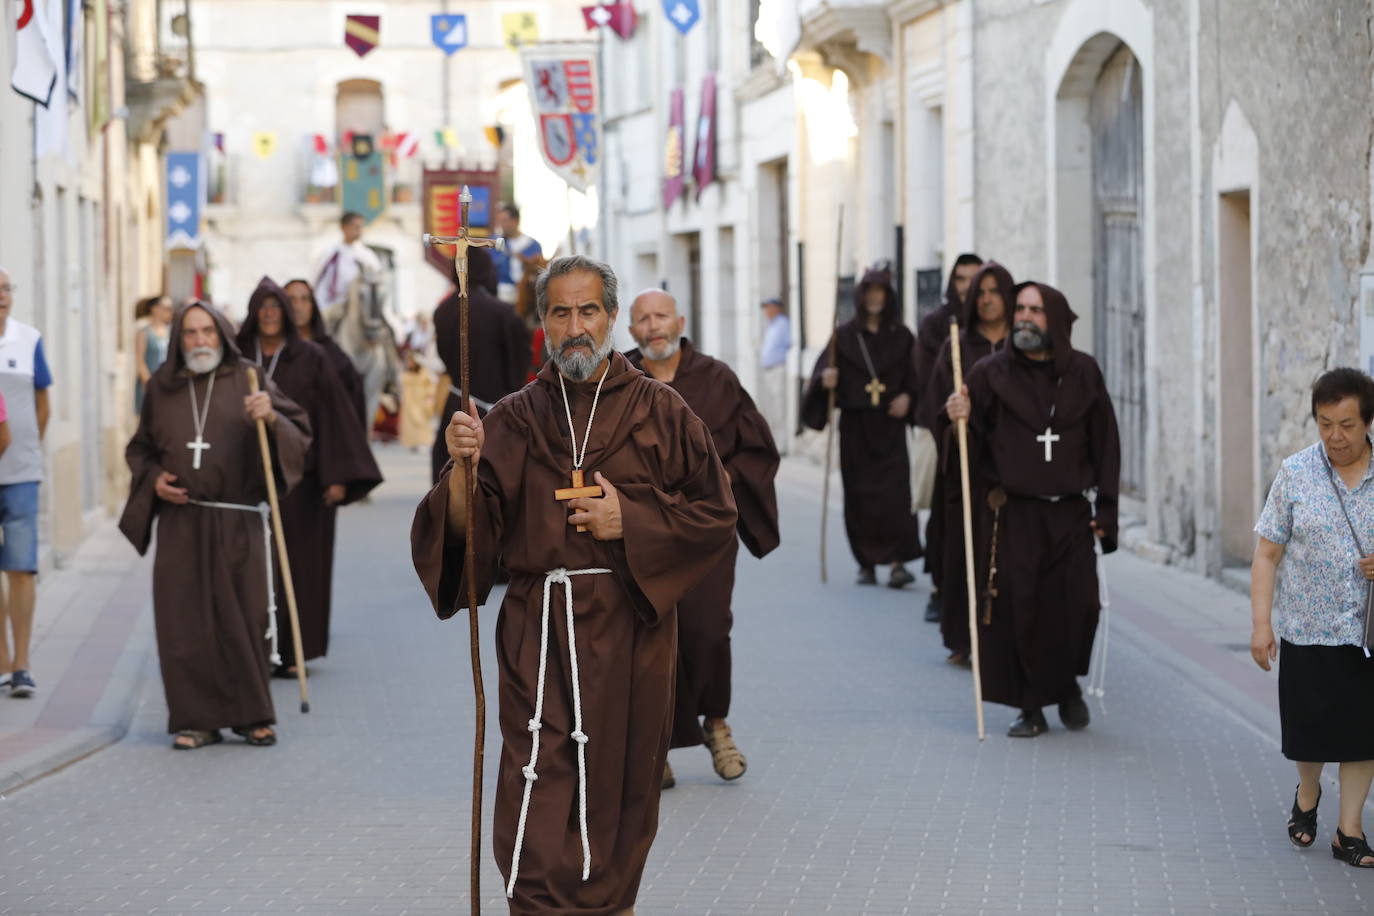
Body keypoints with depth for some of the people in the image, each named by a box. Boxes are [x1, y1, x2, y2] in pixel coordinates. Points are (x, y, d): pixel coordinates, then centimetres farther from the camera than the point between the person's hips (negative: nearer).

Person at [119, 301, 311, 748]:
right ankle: (197, 720, 7)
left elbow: (301, 434, -3)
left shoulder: (248, 379, 3)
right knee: (186, 622, -1)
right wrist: (154, 478, -1)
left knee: (244, 620, 0)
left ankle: (252, 716, 13)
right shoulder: (162, 386, 9)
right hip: (182, 523, 2)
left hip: (238, 523, -2)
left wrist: (272, 417, -23)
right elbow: (140, 448, 19)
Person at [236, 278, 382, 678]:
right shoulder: (237, 357, 6)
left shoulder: (311, 358, 1)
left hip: (300, 476, -1)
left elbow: (332, 415, -2)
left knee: (297, 563, 0)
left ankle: (292, 651, 6)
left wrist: (337, 476, -9)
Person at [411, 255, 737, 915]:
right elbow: (473, 527, 0)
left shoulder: (658, 411, 4)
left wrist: (631, 522, -8)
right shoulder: (515, 419, 7)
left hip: (630, 627, 0)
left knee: (620, 786, 7)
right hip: (538, 631, 0)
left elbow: (716, 515, 3)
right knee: (539, 796, -9)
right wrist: (464, 466, -18)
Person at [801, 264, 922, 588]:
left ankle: (897, 560, -16)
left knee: (894, 492, -12)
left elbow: (913, 377, 9)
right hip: (855, 427, 0)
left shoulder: (901, 336, 6)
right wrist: (825, 377, -25)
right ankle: (866, 563, 12)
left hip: (889, 425, 0)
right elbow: (824, 370, -4)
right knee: (859, 494, 2)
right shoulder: (845, 335, 3)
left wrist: (907, 397, -9)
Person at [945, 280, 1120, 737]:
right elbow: (974, 447, -2)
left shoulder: (1083, 372, 4)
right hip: (1014, 514, -1)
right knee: (1018, 608, -4)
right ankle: (1030, 705, 9)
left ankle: (1067, 683, 22)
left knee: (1077, 605, -6)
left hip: (1070, 514, 1)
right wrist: (961, 421, -25)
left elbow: (1105, 443, 7)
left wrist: (1104, 510, 2)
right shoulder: (991, 373, -1)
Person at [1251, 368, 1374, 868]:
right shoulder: (1296, 474, -1)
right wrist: (1261, 623, -6)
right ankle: (1307, 794, 36)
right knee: (1310, 729, 6)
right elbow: (1268, 553, 0)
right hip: (1307, 628, 0)